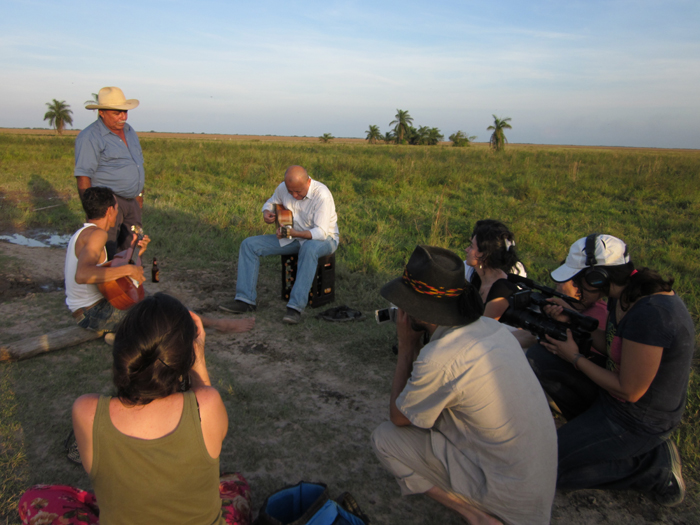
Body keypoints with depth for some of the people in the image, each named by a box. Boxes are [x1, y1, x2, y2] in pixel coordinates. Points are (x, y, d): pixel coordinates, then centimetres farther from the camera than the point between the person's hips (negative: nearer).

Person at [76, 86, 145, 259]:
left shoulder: (129, 131, 13)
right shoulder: (90, 137, -11)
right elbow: (82, 177, -16)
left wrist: (139, 195, 19)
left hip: (131, 201, 8)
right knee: (107, 253, -6)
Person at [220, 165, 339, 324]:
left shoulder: (322, 195, -25)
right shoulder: (283, 188, -6)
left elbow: (321, 232, -28)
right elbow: (271, 202, 16)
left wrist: (295, 233, -40)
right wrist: (266, 213, -9)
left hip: (324, 238, -6)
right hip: (292, 238, 6)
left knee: (309, 248, -45)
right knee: (249, 244, -8)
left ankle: (296, 307, -41)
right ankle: (245, 300, -10)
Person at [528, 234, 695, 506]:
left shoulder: (650, 315, -32)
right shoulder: (622, 295, -5)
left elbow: (629, 392, -25)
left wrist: (575, 357, -15)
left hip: (638, 421, -8)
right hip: (613, 395, 8)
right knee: (538, 358, 0)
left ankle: (653, 463, 4)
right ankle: (589, 425, 12)